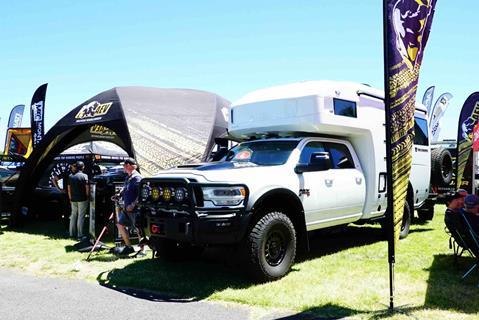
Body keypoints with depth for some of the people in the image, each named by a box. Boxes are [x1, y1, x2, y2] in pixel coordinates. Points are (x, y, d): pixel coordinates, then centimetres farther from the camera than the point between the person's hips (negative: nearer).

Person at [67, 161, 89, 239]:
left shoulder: (70, 176, 6)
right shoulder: (84, 176, -9)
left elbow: (69, 189, 9)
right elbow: (87, 188, -11)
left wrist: (70, 198, 17)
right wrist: (87, 197, 0)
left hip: (73, 199, 5)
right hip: (82, 199, -5)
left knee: (73, 215, 15)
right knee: (81, 216, 0)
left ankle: (72, 233, 20)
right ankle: (79, 235, 1)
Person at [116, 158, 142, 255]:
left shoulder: (137, 178, -15)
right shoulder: (128, 178, 14)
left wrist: (133, 205, -24)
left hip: (135, 209, -10)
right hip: (126, 208, 10)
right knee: (120, 225, 13)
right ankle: (128, 247, 22)